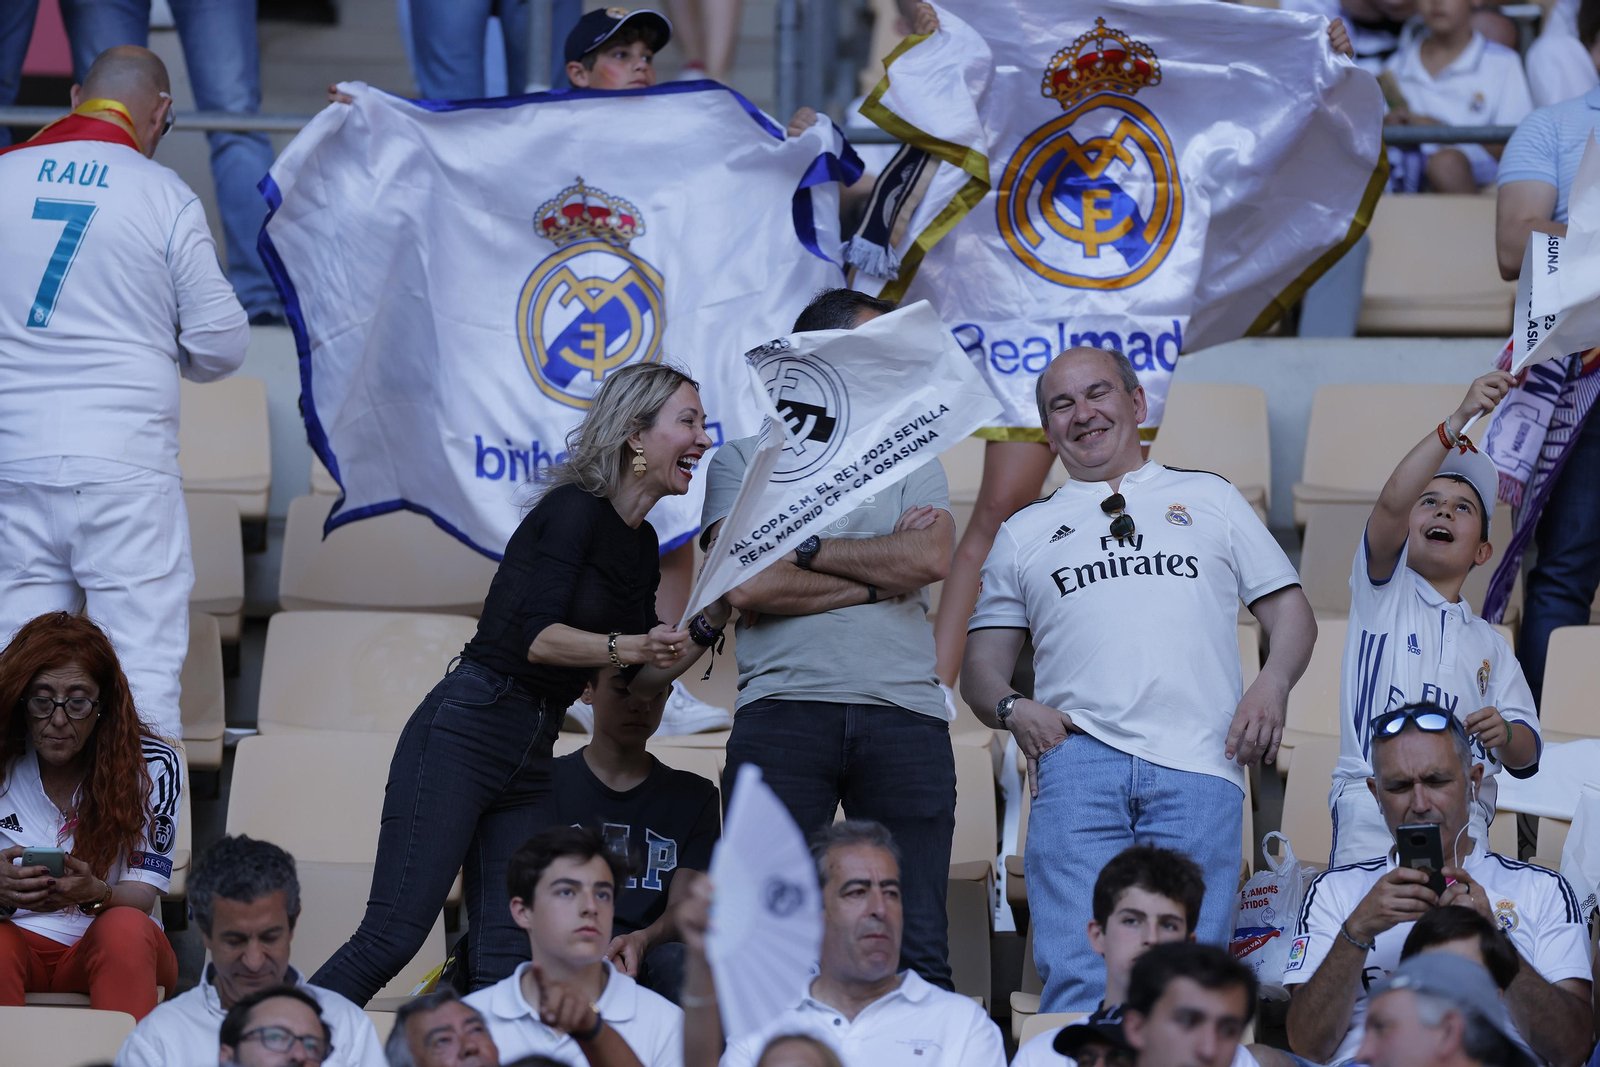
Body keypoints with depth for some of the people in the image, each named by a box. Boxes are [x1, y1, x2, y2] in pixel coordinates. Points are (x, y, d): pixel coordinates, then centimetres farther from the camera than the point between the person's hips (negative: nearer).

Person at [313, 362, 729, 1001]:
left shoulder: (639, 544, 16)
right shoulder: (572, 511, -10)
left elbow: (639, 679, 19)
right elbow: (536, 637, -20)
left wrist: (710, 625, 8)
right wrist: (625, 645, -32)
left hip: (531, 758, 9)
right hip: (465, 733, -9)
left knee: (508, 961, 0)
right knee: (393, 936, -15)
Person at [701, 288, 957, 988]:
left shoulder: (910, 464, 21)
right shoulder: (742, 462, 13)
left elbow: (931, 559, 0)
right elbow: (747, 588, -4)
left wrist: (805, 549, 0)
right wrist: (879, 576, 1)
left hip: (904, 713, 2)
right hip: (782, 712, -2)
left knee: (917, 945, -1)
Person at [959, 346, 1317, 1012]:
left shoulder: (1210, 499, 24)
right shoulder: (1023, 534, 26)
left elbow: (1290, 611, 21)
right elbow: (982, 663, 22)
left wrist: (1271, 687, 0)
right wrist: (1012, 709, -1)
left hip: (1197, 765, 0)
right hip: (1079, 758, 0)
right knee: (1077, 975, -16)